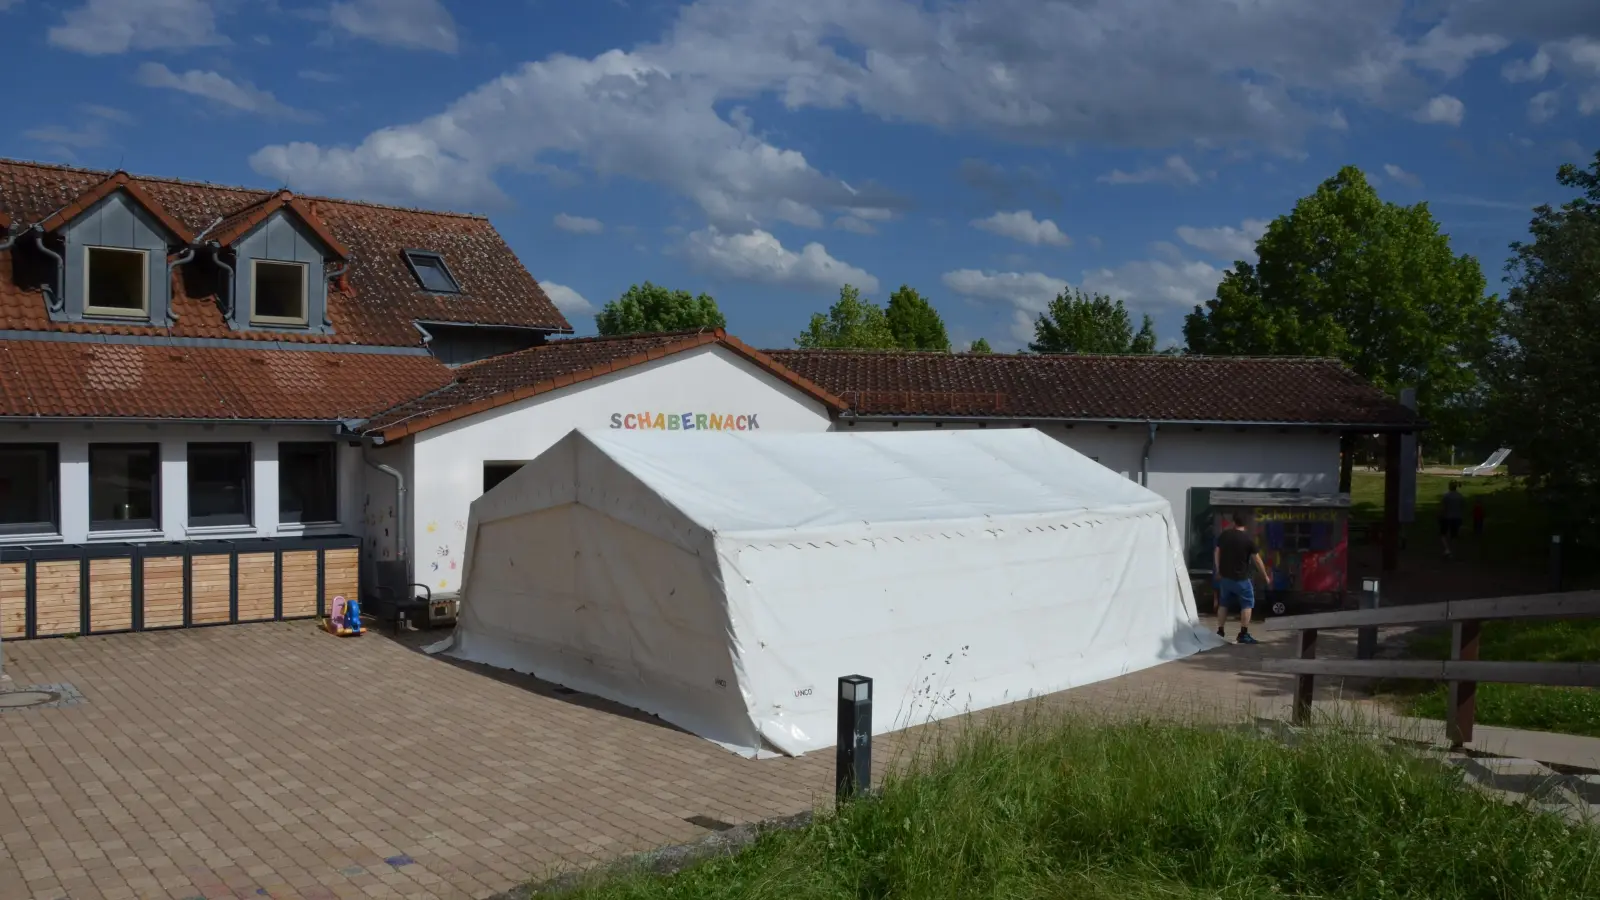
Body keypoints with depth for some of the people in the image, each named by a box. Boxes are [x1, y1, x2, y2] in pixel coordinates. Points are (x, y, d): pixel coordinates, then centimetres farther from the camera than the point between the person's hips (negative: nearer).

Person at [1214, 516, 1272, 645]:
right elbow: (1257, 560, -6)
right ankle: (1243, 634, 2)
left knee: (1223, 604, 16)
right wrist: (1265, 576, 6)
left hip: (1225, 576, 4)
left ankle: (1220, 631, 19)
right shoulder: (1248, 539, -11)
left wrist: (1218, 571, 20)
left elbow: (1216, 553, 9)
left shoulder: (1224, 535, 1)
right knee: (1247, 604, 7)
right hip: (1240, 578, -4)